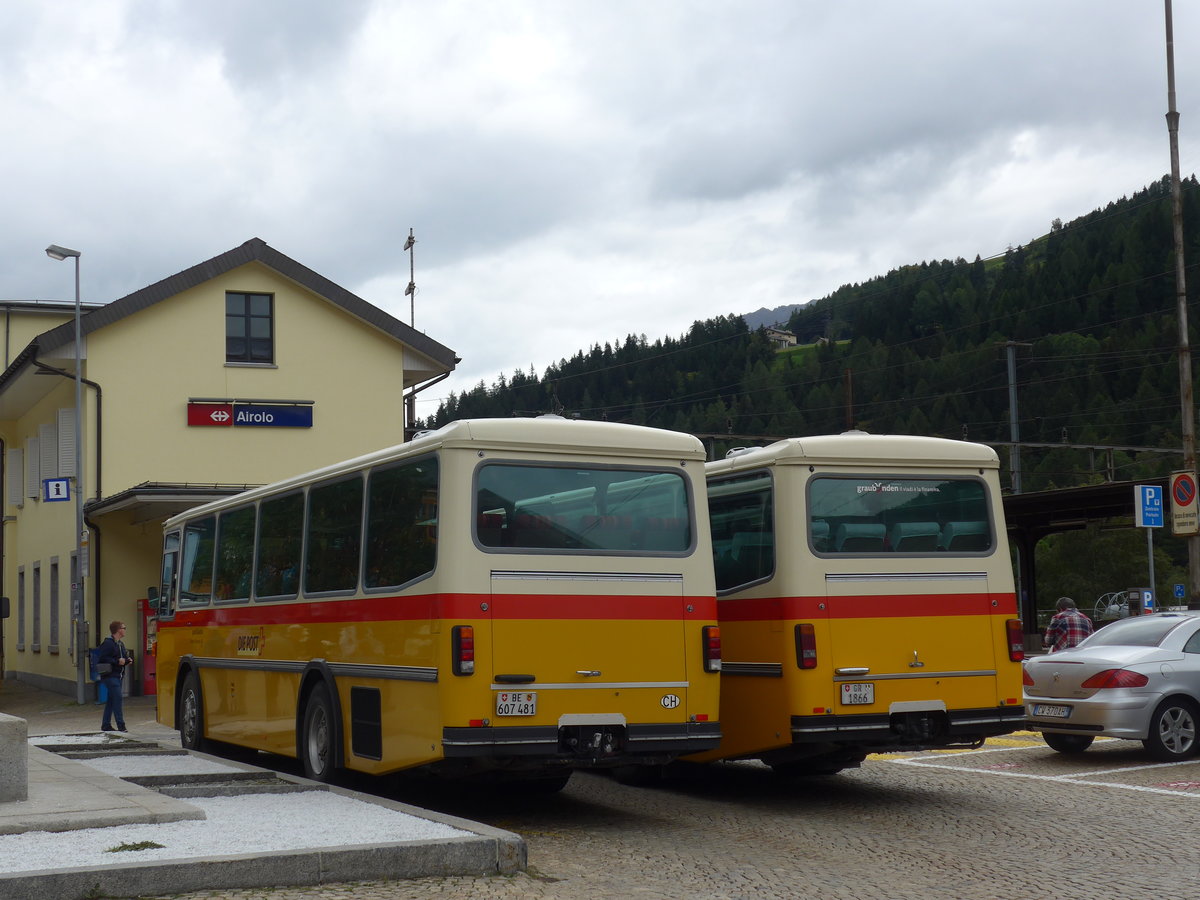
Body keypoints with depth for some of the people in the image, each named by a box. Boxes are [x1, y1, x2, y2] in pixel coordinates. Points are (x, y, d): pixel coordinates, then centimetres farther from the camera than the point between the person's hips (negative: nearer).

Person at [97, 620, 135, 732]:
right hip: (110, 675, -9)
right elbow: (101, 659, -18)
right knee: (118, 699, -13)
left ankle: (106, 725, 20)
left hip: (117, 676, 9)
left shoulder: (120, 644, 16)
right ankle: (121, 725, -14)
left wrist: (127, 660, 6)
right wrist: (117, 662, -20)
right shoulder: (108, 643, -13)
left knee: (111, 700, 13)